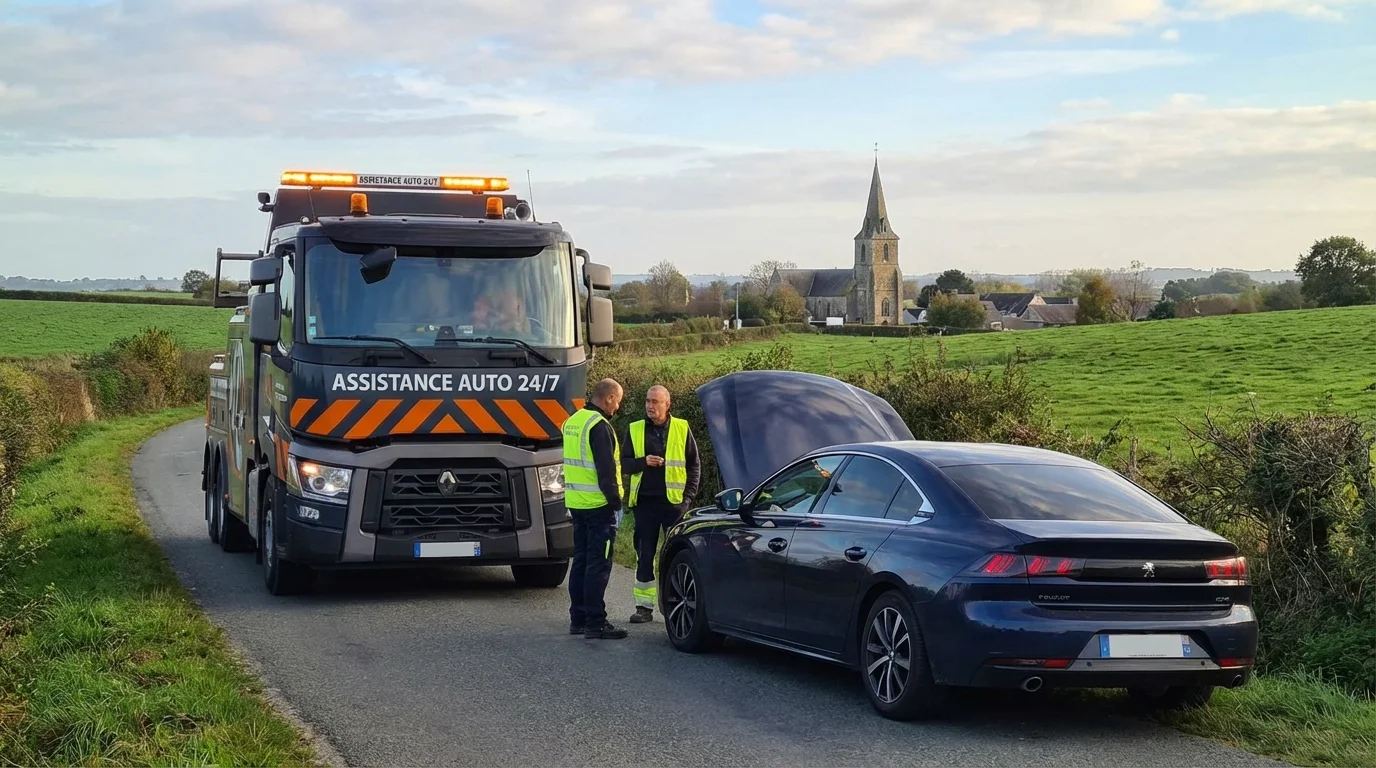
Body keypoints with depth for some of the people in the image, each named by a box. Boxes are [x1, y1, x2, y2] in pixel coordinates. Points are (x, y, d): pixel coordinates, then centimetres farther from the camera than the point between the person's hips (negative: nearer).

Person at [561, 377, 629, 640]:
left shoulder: (573, 421, 13)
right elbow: (606, 470, -20)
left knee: (581, 560, 15)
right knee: (598, 564, -6)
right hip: (598, 505, -9)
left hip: (576, 502, 9)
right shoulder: (599, 426, -17)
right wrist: (615, 501, -14)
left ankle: (578, 618, 19)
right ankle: (595, 623, -5)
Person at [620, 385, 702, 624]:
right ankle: (644, 606, 11)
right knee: (644, 555, 5)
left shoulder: (682, 429, 4)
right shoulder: (635, 430, 7)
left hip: (674, 500, -2)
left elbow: (694, 465, 7)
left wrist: (689, 495, -2)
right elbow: (624, 464, 6)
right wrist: (643, 462, -14)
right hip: (644, 501, 2)